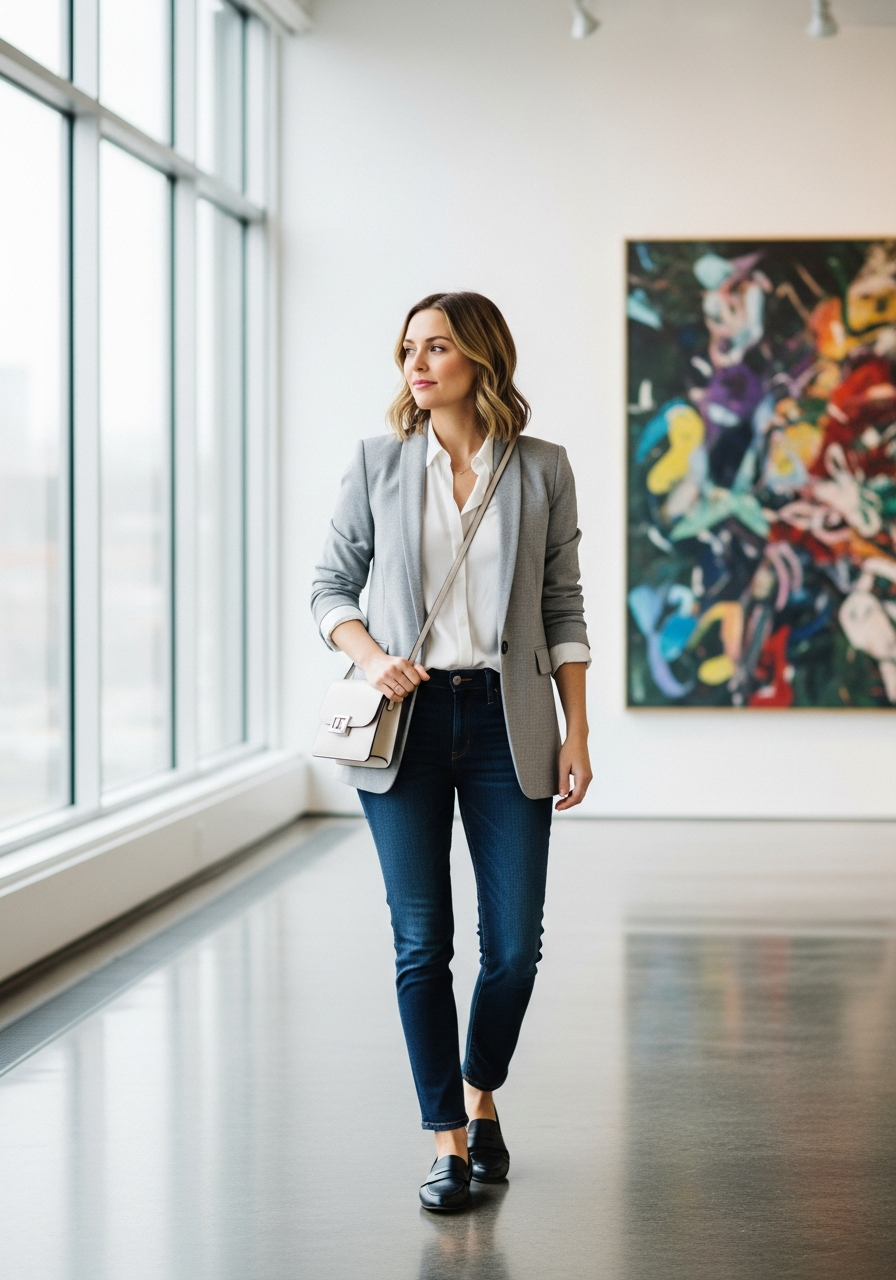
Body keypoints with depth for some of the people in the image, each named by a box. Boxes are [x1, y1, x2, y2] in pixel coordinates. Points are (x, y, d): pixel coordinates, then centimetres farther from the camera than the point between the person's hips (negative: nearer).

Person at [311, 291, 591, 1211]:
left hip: (505, 720, 0)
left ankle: (481, 1095, 28)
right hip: (407, 720, 0)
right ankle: (447, 1139, 11)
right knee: (421, 941, 0)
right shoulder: (377, 465, 5)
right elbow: (330, 587, 8)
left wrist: (577, 733, 2)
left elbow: (563, 609, 7)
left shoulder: (542, 470, 5)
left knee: (515, 943, 1)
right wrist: (371, 655, -12)